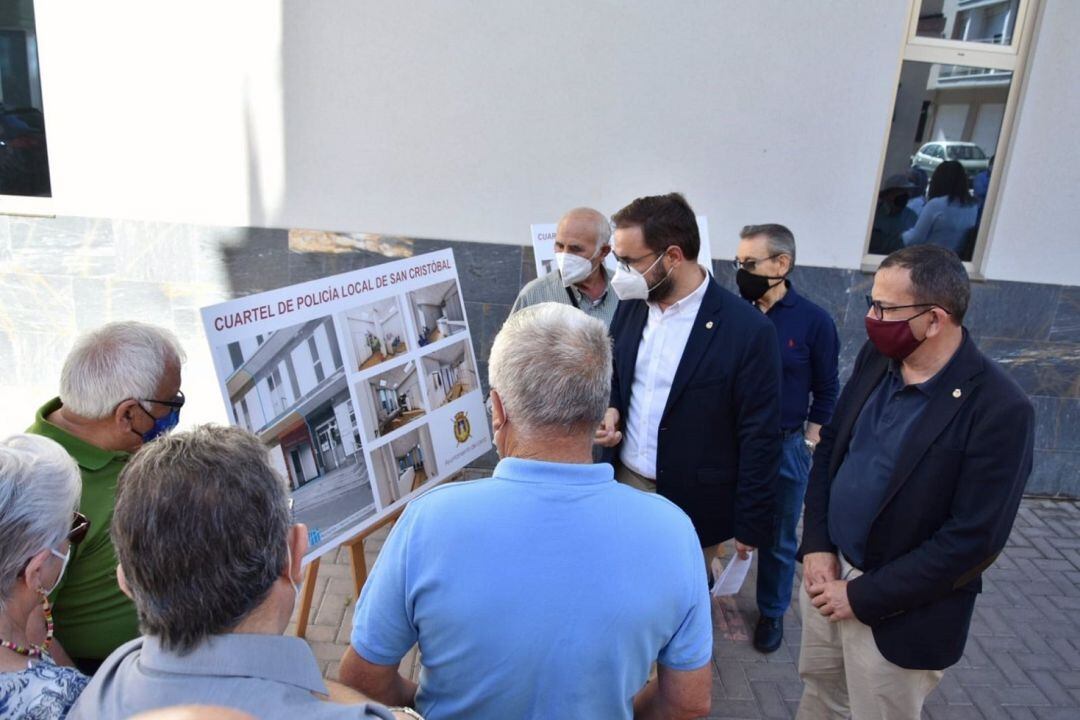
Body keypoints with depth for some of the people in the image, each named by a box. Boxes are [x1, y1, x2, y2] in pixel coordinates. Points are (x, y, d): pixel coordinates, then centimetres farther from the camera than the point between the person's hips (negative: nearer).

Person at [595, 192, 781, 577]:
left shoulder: (748, 329, -17)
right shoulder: (629, 306, 0)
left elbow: (759, 437, -12)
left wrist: (750, 526, -8)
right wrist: (610, 410, -7)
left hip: (692, 505, -4)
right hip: (622, 486, 5)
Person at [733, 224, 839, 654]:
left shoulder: (814, 322, -7)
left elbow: (825, 393, 1)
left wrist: (808, 445, -1)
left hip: (786, 447, -1)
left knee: (779, 539, 15)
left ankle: (772, 612, 36)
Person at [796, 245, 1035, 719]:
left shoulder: (999, 409, -22)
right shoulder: (876, 358, -3)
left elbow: (974, 539, -21)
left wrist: (865, 597, -16)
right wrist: (816, 545, -4)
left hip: (900, 614, -5)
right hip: (828, 571, 6)